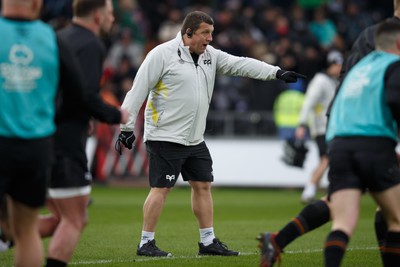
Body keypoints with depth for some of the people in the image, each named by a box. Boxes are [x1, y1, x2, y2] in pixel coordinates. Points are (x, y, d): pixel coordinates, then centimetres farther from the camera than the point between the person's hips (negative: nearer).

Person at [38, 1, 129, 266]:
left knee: (60, 218, 17)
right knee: (74, 221, 0)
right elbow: (86, 95, -21)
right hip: (64, 144, -8)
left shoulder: (58, 38, 15)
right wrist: (116, 115, -4)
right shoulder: (90, 45, -11)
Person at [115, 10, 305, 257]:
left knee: (203, 185, 10)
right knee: (161, 188, -7)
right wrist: (127, 127, -13)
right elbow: (138, 91, -11)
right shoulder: (162, 54, -12)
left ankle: (208, 241, 18)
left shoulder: (210, 55, 9)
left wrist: (276, 72, -6)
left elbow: (241, 64, 5)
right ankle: (146, 244, 1)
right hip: (165, 138, -8)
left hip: (195, 139, 8)